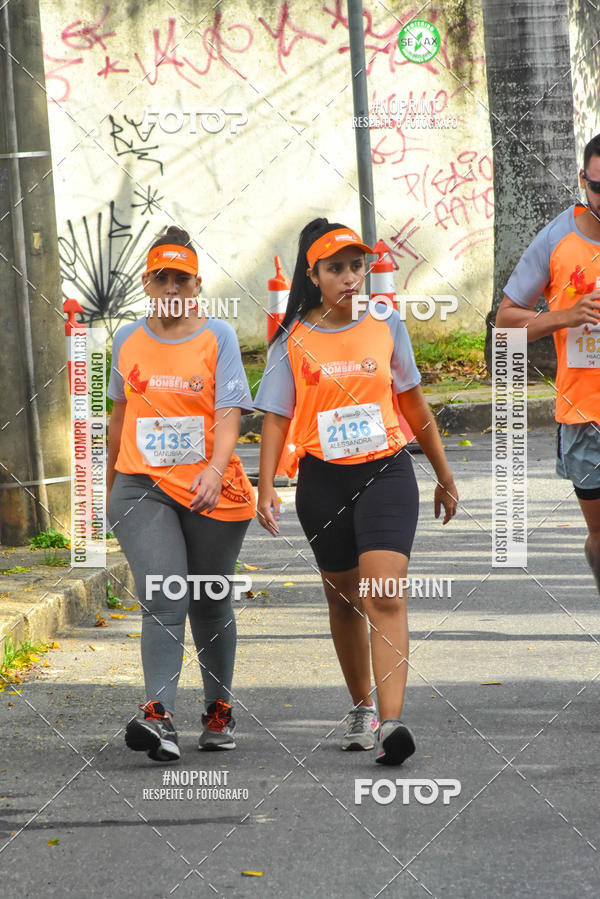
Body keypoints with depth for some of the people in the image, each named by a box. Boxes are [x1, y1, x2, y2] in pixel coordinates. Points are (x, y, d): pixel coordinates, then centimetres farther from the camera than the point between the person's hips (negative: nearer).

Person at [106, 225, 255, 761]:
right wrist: (111, 486, 28)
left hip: (211, 491, -1)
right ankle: (159, 717, -27)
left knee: (210, 604, 11)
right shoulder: (128, 340, 9)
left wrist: (215, 470, -27)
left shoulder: (219, 337, 0)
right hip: (143, 486, 1)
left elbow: (229, 413, -10)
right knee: (164, 598, -17)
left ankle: (219, 710, 29)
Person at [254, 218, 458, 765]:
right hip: (323, 480, 1)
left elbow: (413, 404, 13)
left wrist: (444, 476, 18)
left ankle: (391, 723, -25)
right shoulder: (294, 341, 1)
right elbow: (277, 418, 2)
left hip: (386, 473, -1)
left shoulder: (386, 326, 4)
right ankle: (362, 707, 33)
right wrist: (266, 489, -8)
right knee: (344, 598, 14)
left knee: (386, 596, -16)